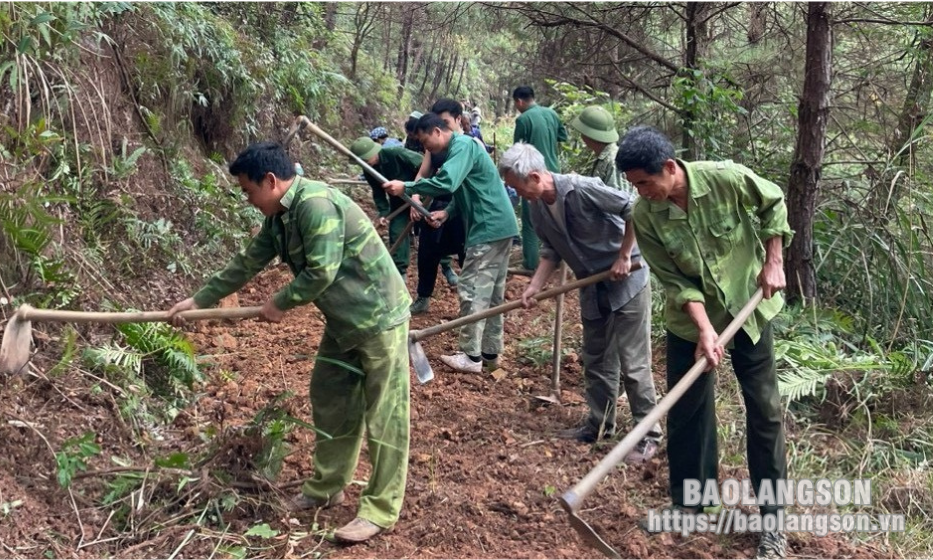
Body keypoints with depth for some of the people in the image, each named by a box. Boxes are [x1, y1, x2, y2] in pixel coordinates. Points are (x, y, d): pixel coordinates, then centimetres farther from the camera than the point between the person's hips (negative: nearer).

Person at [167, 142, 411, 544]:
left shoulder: (316, 204, -23)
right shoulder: (279, 218, 8)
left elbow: (322, 272, -25)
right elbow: (246, 263, 17)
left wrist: (280, 303, -9)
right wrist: (198, 300, 21)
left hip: (378, 317, -10)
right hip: (344, 322, 10)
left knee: (383, 415, -2)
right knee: (330, 404, 17)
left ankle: (381, 510, 6)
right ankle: (327, 488, 32)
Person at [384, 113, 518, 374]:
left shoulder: (463, 146, -14)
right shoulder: (458, 148, 17)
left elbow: (447, 183, -29)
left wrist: (406, 187, -23)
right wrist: (448, 212, 5)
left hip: (489, 229, -10)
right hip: (498, 227, 10)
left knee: (472, 291, -5)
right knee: (491, 294, 13)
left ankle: (471, 357, 1)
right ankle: (490, 353, 19)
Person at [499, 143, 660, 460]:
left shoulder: (582, 189, -24)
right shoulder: (537, 210, -1)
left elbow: (634, 210, -23)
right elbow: (551, 252, 6)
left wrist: (623, 257, -20)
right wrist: (534, 287, -6)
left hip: (627, 280, -8)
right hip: (593, 288, 8)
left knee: (633, 362, -3)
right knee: (596, 362, 16)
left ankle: (649, 433, 9)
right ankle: (599, 424, 31)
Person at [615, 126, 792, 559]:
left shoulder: (728, 179, -23)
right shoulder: (645, 216, -19)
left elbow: (773, 203, -2)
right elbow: (674, 280, -16)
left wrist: (773, 261, -6)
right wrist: (704, 328, -26)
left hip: (748, 306, -1)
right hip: (690, 319, 1)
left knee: (764, 409, 2)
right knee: (685, 411, 7)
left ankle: (772, 519, 14)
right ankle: (689, 502, 26)